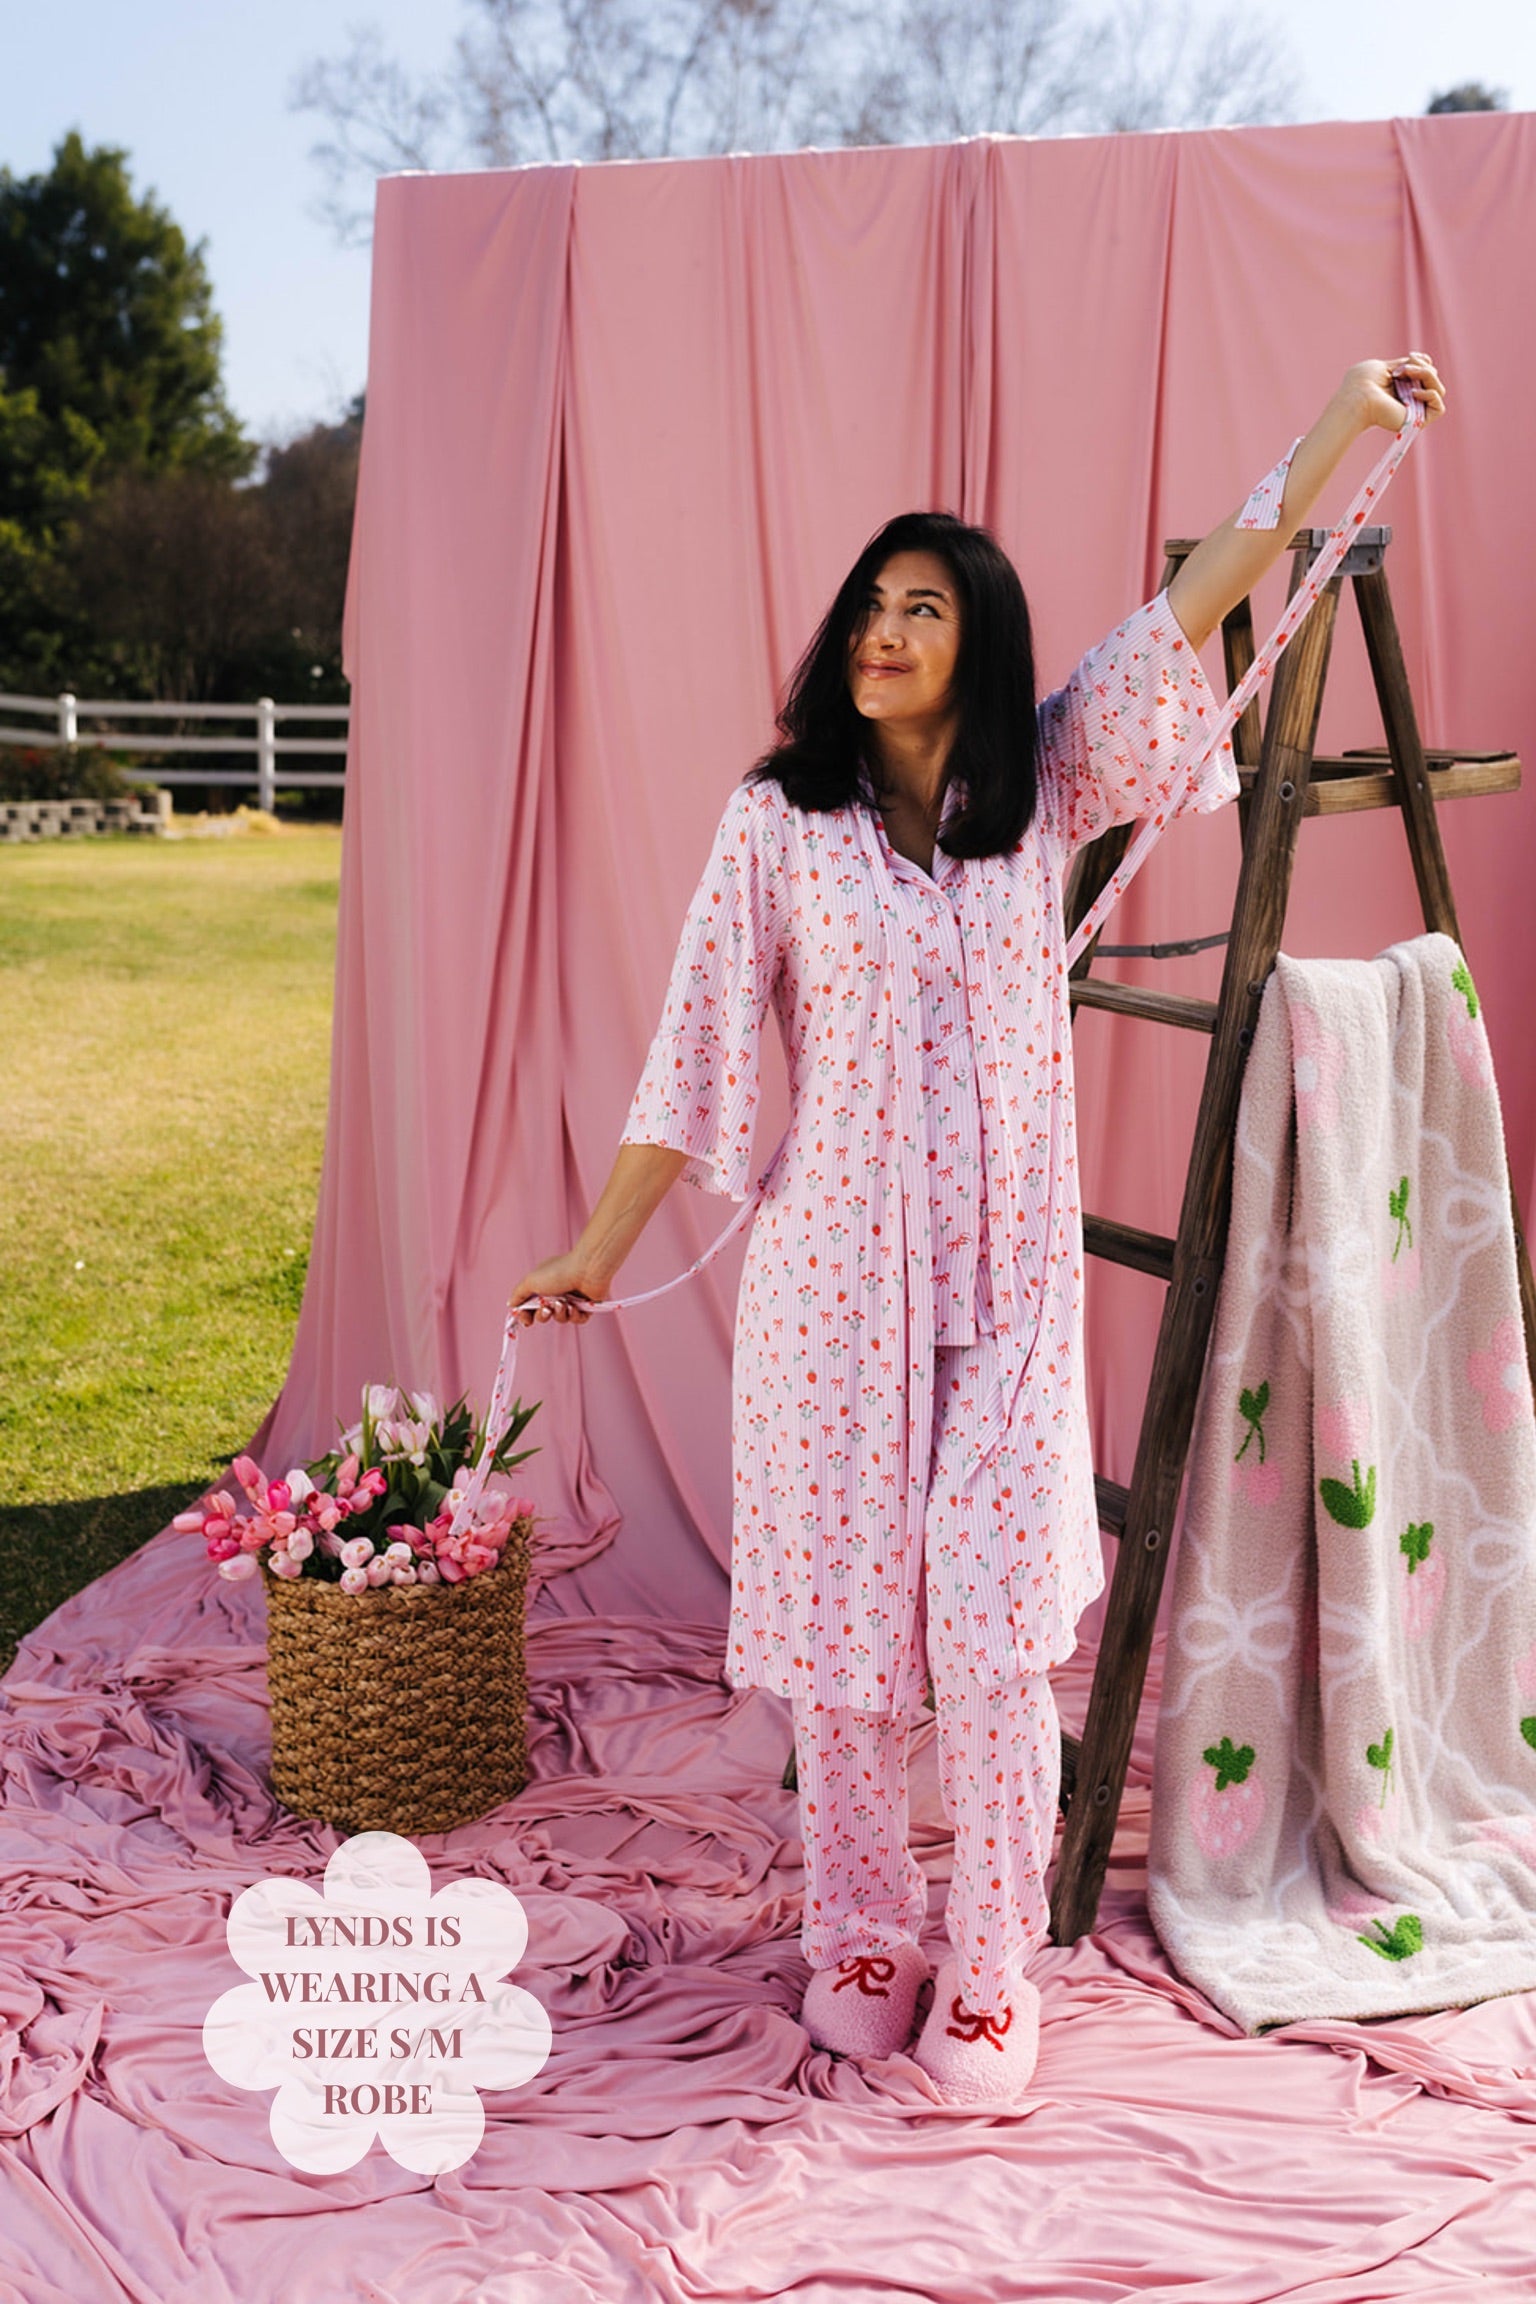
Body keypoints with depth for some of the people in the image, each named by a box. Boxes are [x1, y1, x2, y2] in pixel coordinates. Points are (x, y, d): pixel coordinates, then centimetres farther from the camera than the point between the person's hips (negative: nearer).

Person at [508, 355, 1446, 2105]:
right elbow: (696, 1046, 1)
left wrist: (1341, 420, 6)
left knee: (997, 1628, -1)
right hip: (834, 1272, -1)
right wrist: (601, 1247, 2)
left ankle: (992, 1979, 14)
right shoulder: (777, 820, 0)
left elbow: (1193, 606, 6)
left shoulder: (1039, 792, 5)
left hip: (1009, 1279, 1)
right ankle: (857, 1943, 26)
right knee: (841, 1621, 6)